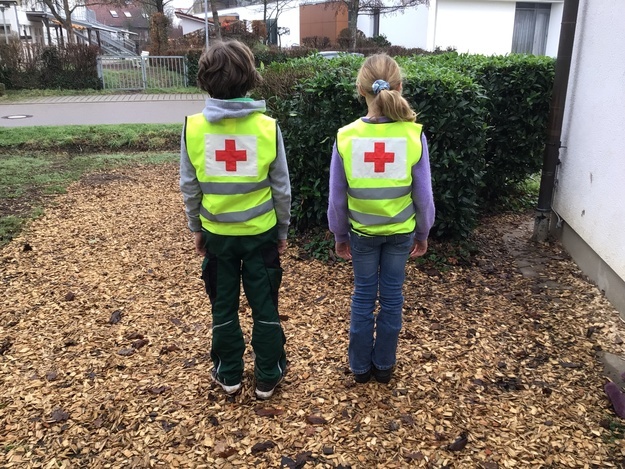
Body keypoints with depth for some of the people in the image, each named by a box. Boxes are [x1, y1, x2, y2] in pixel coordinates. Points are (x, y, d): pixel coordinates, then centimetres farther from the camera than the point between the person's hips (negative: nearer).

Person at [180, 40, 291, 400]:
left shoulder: (193, 127, -10)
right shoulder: (267, 127, -13)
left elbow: (189, 187, -3)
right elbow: (281, 187, -6)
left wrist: (196, 228, 12)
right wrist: (283, 230, 7)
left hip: (217, 233, 1)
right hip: (260, 232, -1)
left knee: (224, 306, 16)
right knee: (264, 305, 13)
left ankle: (229, 375, 31)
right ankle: (268, 377, 27)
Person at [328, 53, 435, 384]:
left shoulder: (346, 137, -15)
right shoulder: (414, 135, -15)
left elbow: (337, 198, -8)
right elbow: (424, 195, -8)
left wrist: (339, 236, 7)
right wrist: (423, 234, 8)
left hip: (362, 231, 0)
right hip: (400, 231, 0)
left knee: (363, 296, 16)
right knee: (392, 296, 15)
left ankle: (360, 366, 30)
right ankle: (384, 365, 31)